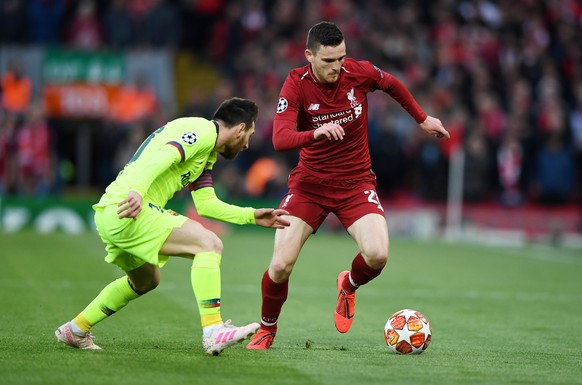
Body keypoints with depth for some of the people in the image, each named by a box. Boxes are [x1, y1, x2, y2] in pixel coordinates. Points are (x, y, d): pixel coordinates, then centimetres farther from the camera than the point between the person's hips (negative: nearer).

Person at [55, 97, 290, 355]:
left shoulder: (208, 153, 25)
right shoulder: (201, 131, -7)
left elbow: (206, 204, 26)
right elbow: (161, 158, -23)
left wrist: (253, 216, 25)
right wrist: (136, 191, -38)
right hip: (125, 209, -11)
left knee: (146, 281, 32)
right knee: (209, 244, -16)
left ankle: (75, 330, 39)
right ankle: (213, 331, -24)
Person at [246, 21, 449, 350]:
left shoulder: (360, 73, -11)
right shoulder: (296, 85, -16)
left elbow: (393, 85, 13)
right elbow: (280, 140, -28)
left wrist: (423, 119, 20)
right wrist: (316, 133, -46)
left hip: (356, 181, 1)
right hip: (309, 183, -1)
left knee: (377, 255, -21)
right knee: (281, 266, -12)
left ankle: (348, 286, 16)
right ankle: (267, 329, 19)